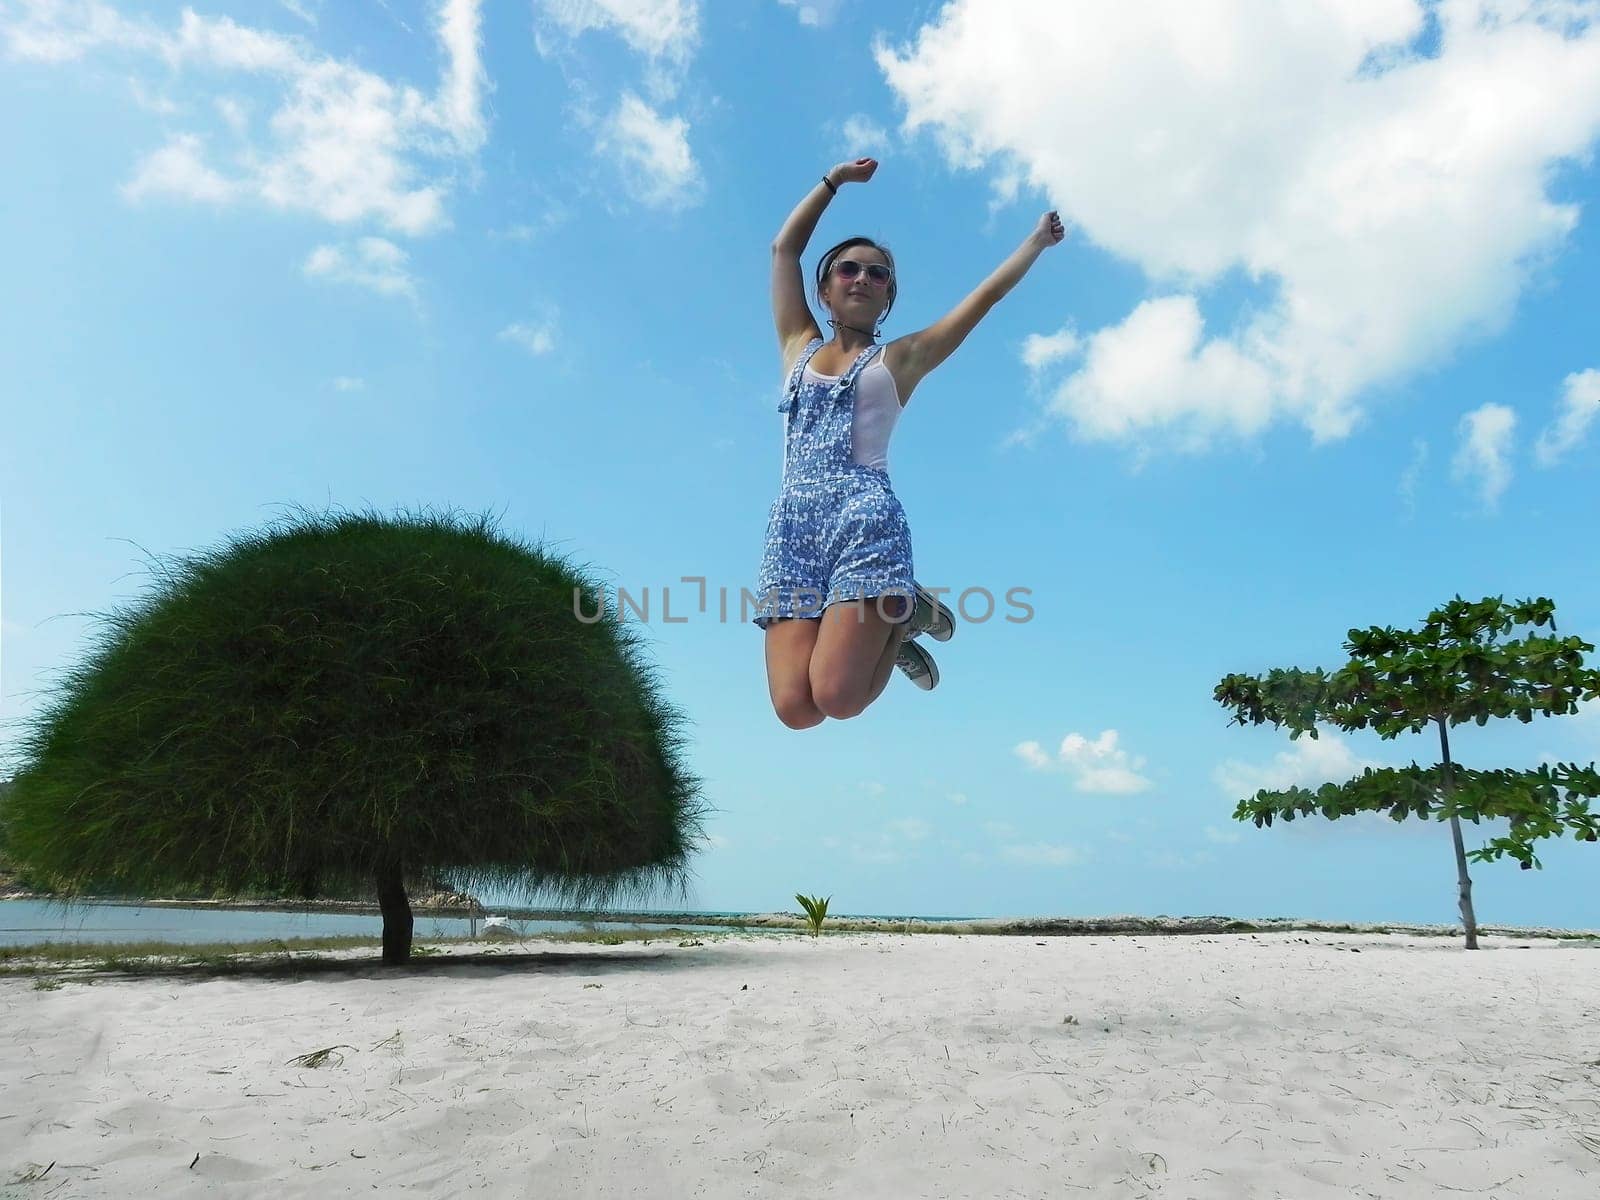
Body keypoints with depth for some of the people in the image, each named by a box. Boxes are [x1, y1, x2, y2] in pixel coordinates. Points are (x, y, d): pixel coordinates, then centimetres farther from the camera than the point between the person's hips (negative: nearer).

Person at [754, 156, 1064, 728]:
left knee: (837, 696, -21)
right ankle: (878, 632, 16)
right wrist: (835, 179, 35)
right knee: (796, 708, -15)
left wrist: (1037, 240, 34)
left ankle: (904, 610, 10)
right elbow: (784, 249, 29)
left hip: (865, 515, -2)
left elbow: (986, 294, 22)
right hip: (792, 523, 3)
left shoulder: (900, 358, 18)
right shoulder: (800, 347, 25)